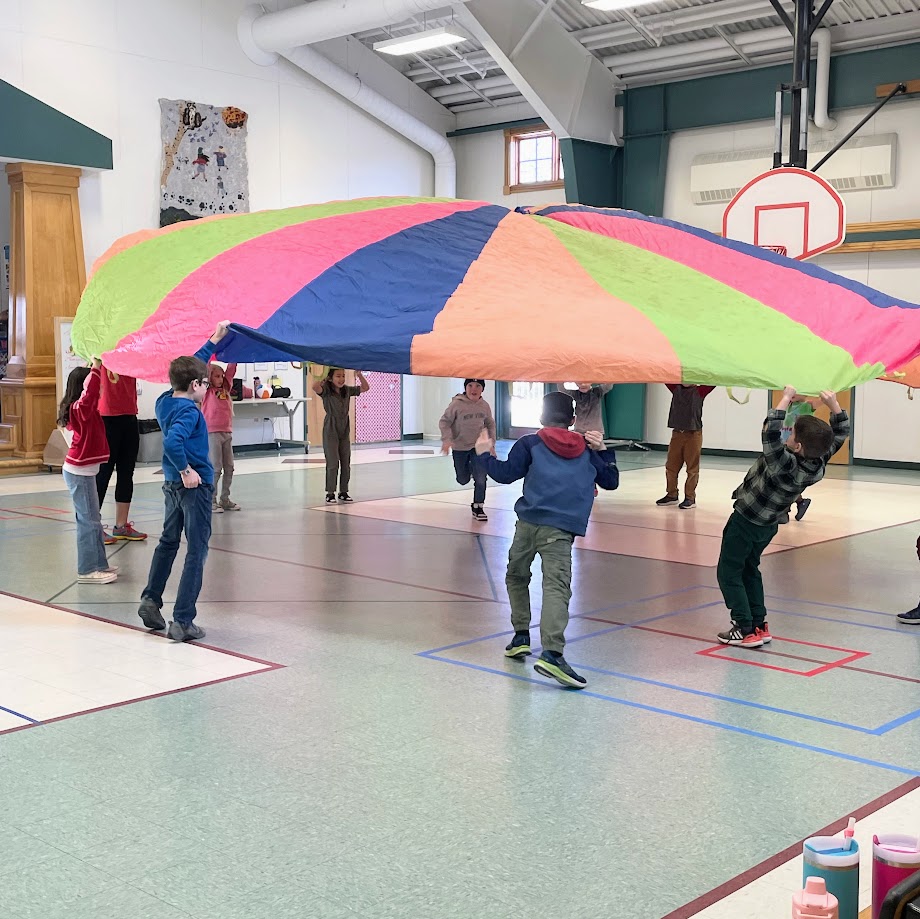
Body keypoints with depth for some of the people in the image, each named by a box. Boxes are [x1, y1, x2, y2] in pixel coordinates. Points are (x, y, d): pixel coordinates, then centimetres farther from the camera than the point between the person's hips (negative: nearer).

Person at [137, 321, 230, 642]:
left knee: (168, 542, 23)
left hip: (172, 483, 9)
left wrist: (215, 339, 22)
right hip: (194, 485, -9)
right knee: (197, 550, -2)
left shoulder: (165, 401, 6)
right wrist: (187, 470, -24)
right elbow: (172, 441, -37)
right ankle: (182, 621, -2)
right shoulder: (189, 411, -19)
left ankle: (150, 601, 27)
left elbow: (192, 367, 19)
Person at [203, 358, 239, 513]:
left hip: (227, 433, 6)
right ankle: (211, 502, 0)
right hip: (212, 433, -6)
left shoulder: (226, 388, 13)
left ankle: (225, 499, 19)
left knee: (229, 468, 9)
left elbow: (231, 370, 12)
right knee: (215, 468, -6)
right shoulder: (207, 391, -2)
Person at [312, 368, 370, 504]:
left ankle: (343, 492, 18)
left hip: (345, 432, 5)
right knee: (333, 463, -4)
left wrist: (359, 375, -5)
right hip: (331, 432, -5)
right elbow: (315, 387, -31)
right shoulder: (326, 391, -10)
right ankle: (330, 493, 5)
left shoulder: (347, 390, 5)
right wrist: (325, 378, -16)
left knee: (346, 463, 8)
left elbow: (365, 388, 8)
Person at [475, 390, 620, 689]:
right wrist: (603, 451, 33)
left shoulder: (530, 444, 14)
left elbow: (506, 473, 3)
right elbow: (611, 481, 27)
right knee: (556, 586, -13)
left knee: (516, 576, 24)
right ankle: (551, 653, -30)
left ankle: (521, 635, 24)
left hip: (528, 521, 0)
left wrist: (483, 454, 17)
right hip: (560, 530, 0)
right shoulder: (587, 450, 21)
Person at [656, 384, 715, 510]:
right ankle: (672, 495, 22)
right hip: (677, 433, 4)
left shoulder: (699, 391, -3)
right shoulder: (676, 389, 8)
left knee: (692, 468, 0)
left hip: (693, 434, -4)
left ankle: (690, 498, 7)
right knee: (671, 466, 9)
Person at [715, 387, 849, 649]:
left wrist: (786, 399, -42)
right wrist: (833, 403, -11)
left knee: (729, 572, 5)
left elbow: (770, 434, -50)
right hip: (769, 524, 8)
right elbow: (841, 431, -2)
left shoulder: (785, 464, -37)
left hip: (746, 521, -8)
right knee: (749, 570, 24)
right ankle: (759, 625, 23)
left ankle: (745, 630, 1)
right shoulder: (819, 462, -16)